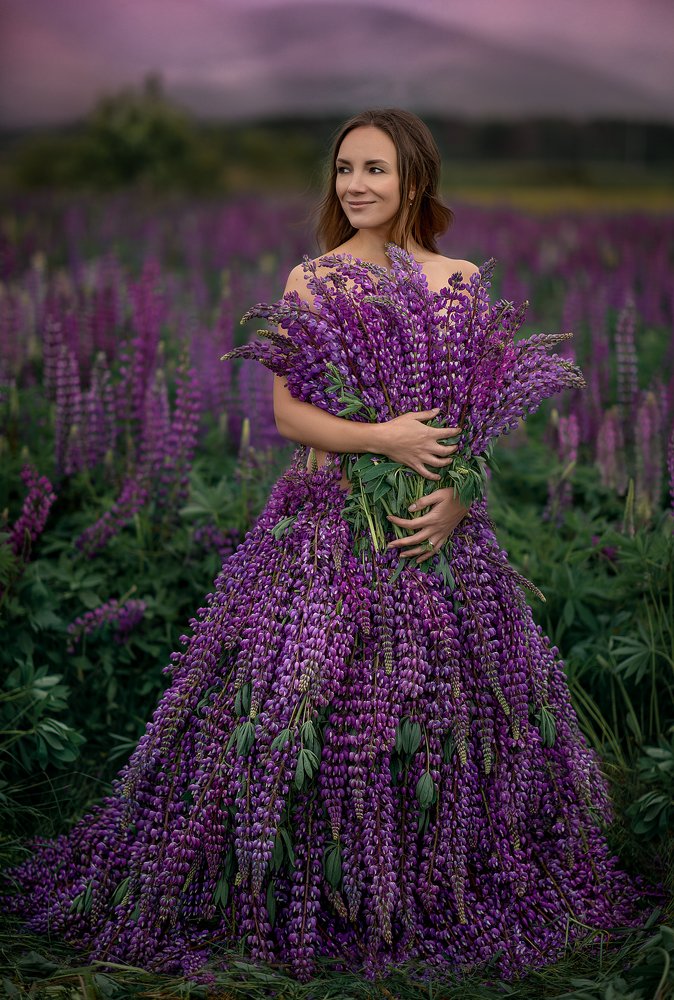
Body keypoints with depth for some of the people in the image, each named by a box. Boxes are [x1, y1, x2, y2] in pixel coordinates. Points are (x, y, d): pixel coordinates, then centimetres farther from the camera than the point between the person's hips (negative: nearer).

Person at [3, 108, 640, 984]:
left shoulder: (460, 279, 6)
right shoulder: (310, 279, 1)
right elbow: (288, 411, -5)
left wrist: (457, 497, -10)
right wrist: (383, 437, -19)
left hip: (434, 519, 2)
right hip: (327, 516, -2)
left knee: (440, 697, 9)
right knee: (303, 696, -6)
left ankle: (449, 888, 30)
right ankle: (297, 889, 14)